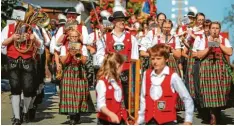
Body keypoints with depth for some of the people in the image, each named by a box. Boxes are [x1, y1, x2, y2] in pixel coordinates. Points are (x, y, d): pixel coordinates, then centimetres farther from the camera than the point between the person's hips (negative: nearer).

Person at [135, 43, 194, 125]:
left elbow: (187, 99, -4)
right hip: (150, 120, 4)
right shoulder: (146, 74, 4)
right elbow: (143, 98, 10)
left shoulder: (173, 76, -9)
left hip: (168, 120, -4)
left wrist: (188, 120, -5)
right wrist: (140, 120, 12)